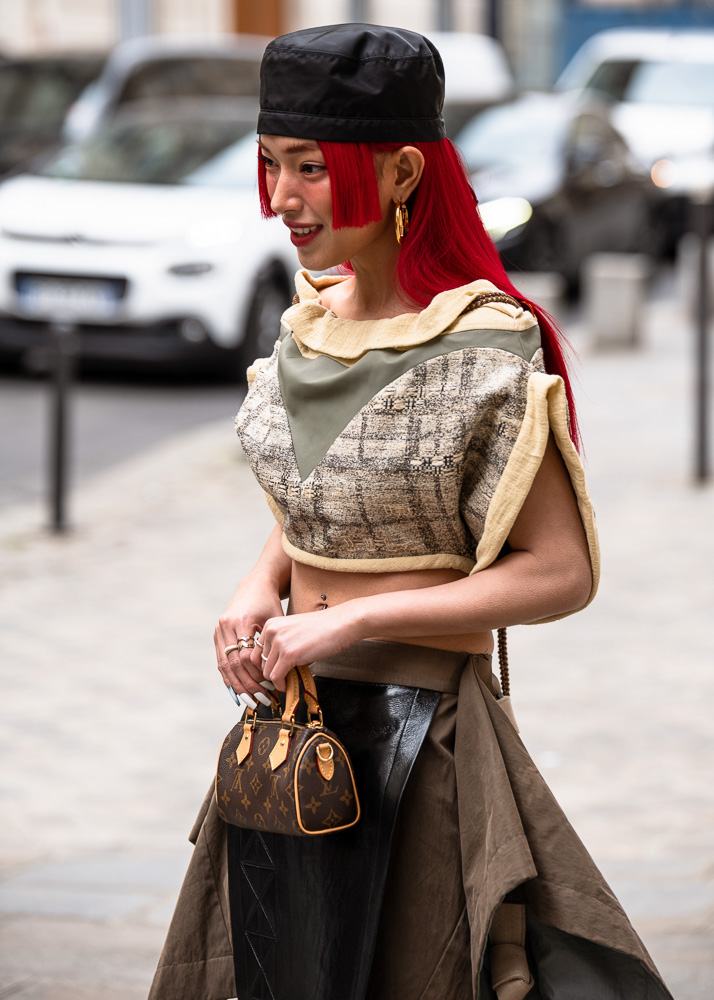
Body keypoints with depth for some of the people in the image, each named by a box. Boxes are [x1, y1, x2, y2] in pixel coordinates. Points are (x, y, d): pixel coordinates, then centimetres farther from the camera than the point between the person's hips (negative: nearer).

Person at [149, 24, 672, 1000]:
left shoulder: (483, 352, -16)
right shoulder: (314, 323, 5)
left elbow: (562, 572, -17)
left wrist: (352, 621, -21)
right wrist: (258, 592, -1)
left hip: (416, 731, -7)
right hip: (289, 715, 7)